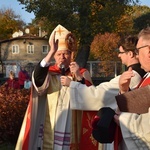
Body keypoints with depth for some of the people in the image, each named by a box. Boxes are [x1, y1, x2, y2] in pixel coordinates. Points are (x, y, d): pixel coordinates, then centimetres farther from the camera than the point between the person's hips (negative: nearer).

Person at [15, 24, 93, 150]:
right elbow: (38, 79, -21)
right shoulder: (49, 72, 2)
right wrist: (52, 51, -28)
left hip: (71, 129, 0)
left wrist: (78, 77, -23)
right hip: (50, 129, 1)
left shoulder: (82, 73, 2)